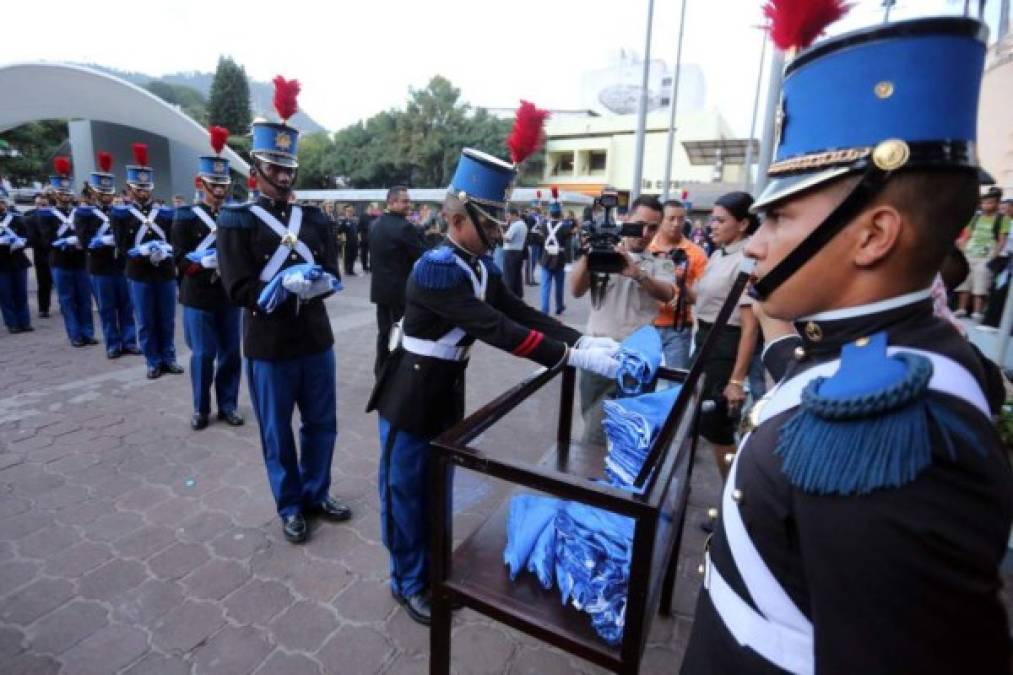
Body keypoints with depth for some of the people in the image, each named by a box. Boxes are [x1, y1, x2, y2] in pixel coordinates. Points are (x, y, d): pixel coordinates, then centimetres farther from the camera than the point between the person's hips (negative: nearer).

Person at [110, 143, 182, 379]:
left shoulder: (165, 212, 8)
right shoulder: (120, 213, 1)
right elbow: (122, 247, -6)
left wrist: (164, 250, -16)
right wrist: (144, 251, -21)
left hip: (166, 272, 2)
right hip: (139, 275, -2)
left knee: (167, 319, 8)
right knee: (146, 321, 5)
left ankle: (168, 358, 19)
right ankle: (153, 362, 14)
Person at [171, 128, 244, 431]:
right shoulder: (186, 216, -2)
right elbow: (180, 260, -7)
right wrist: (203, 261, -26)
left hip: (229, 296, 3)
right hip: (198, 298, -2)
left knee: (231, 353, 9)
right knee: (203, 354, 5)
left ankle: (228, 405, 23)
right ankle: (200, 408, 21)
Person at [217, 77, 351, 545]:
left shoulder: (314, 218, 7)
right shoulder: (236, 220, -5)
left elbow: (332, 272, 3)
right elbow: (239, 290, -12)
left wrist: (318, 281, -19)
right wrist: (287, 284, -25)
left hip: (316, 339, 4)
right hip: (268, 347, -4)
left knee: (321, 425, 15)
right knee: (278, 433, 11)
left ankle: (317, 493, 36)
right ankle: (290, 507, 30)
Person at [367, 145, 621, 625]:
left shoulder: (484, 267, 1)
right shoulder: (436, 268, -26)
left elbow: (523, 314, -3)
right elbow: (496, 330, -33)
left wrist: (583, 340, -15)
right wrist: (573, 357, -34)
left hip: (447, 391, 8)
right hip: (410, 394, -8)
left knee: (438, 485, 21)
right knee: (406, 489, 10)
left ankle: (433, 568, 41)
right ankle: (408, 581, 31)